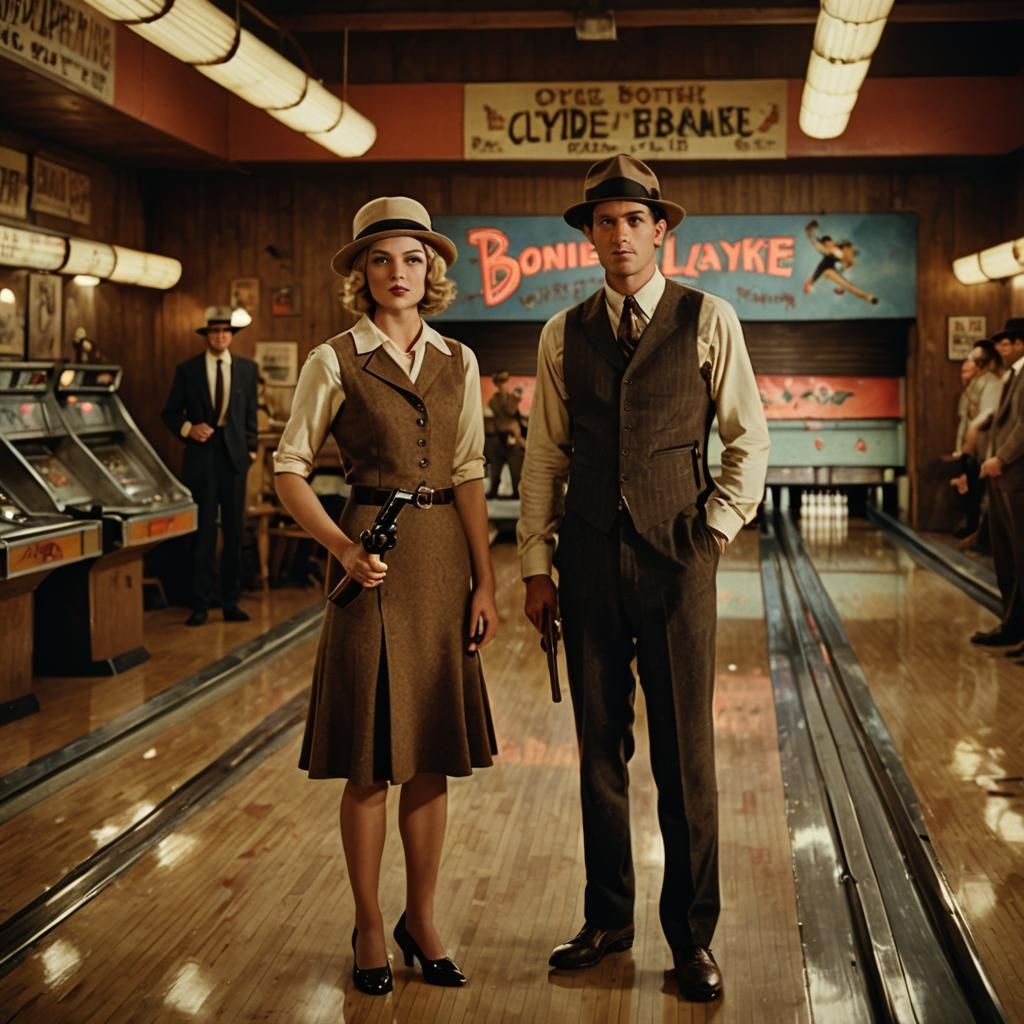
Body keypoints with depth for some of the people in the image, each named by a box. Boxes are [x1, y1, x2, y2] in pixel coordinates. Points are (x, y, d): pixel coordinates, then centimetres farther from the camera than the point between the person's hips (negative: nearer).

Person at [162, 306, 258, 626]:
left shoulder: (247, 368, 8)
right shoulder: (187, 370, 3)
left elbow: (251, 412, 11)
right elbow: (170, 412, 6)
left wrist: (250, 449, 4)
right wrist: (188, 429, -12)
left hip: (234, 456, 2)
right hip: (201, 457, -2)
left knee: (234, 531, 5)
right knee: (202, 533, 0)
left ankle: (231, 602, 13)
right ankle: (200, 605, 5)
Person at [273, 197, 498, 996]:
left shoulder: (457, 363, 8)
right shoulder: (335, 361, -3)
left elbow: (469, 477, 7)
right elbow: (291, 469, -3)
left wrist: (485, 582, 2)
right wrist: (342, 548, -16)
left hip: (444, 559, 4)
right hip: (375, 559, -4)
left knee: (433, 751, 9)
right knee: (372, 758, 2)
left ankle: (421, 919, 24)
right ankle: (369, 928, 18)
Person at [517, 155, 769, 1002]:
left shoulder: (708, 320, 0)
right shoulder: (563, 334, 7)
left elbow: (749, 441, 5)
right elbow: (545, 456, 8)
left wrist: (716, 529, -3)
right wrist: (536, 565, 5)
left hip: (677, 560, -2)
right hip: (590, 563, 3)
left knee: (685, 756, 2)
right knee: (600, 750, 10)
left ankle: (692, 934, 16)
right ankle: (607, 918, 24)